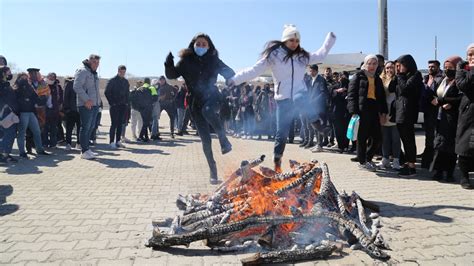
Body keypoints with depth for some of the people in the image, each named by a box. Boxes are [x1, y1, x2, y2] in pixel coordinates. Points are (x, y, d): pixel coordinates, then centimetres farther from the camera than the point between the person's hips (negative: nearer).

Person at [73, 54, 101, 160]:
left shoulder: (94, 73, 21)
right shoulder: (82, 71, -9)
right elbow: (77, 87, -19)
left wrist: (98, 101, 14)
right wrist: (87, 100, -22)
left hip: (95, 104, 9)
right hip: (86, 105, -9)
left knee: (91, 127, 13)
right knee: (85, 127, -6)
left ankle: (86, 149, 23)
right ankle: (84, 152, -1)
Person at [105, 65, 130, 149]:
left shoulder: (126, 82, 12)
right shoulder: (112, 81, -4)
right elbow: (107, 92, -6)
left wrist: (126, 102, 7)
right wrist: (111, 103, -10)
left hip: (123, 106, 5)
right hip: (114, 106, -5)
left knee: (120, 124, 7)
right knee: (114, 124, -7)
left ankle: (118, 141, 13)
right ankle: (112, 142, -3)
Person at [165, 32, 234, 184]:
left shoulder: (213, 60, 3)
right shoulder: (186, 61, 3)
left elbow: (229, 74, 6)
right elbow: (171, 75, 2)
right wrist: (169, 64, -18)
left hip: (211, 97, -1)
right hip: (195, 101, 1)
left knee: (207, 111, -40)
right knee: (205, 139, 1)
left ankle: (224, 140, -24)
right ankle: (213, 171, 13)